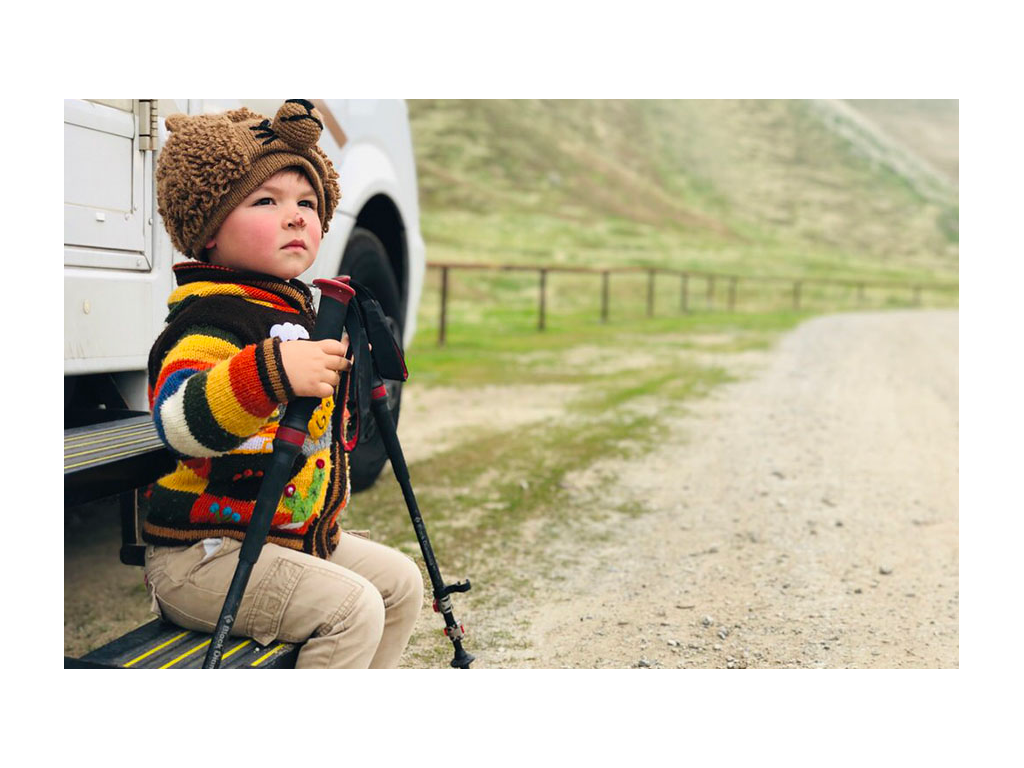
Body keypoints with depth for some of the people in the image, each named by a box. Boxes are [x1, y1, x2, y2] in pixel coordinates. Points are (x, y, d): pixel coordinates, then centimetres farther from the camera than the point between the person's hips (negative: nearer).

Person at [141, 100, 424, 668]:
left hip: (296, 533, 10)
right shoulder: (213, 316, -19)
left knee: (400, 581, 13)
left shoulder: (295, 310, 14)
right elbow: (181, 419, -39)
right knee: (351, 608, -24)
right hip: (202, 554, -10)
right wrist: (271, 372, -51)